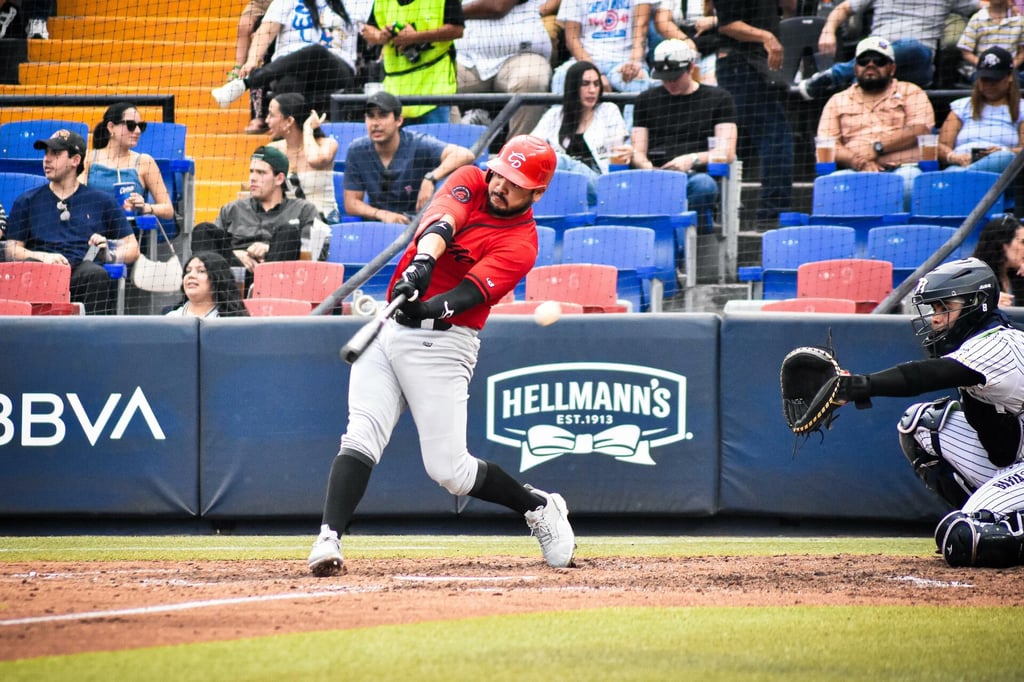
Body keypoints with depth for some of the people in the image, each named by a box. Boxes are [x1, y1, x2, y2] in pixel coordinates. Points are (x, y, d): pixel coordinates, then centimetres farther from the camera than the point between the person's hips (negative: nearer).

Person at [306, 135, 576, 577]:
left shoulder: (521, 243, -9)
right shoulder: (471, 181, 5)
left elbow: (468, 293, -23)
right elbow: (442, 220, -17)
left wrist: (430, 309, -43)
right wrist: (422, 261, -38)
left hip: (441, 343, -4)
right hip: (390, 328, 4)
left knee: (448, 470, -6)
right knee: (360, 438, -14)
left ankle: (539, 507, 17)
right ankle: (328, 540, -22)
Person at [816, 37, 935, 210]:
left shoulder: (910, 92, 19)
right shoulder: (837, 101, 23)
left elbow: (920, 131, 1)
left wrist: (876, 147, -9)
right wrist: (859, 161, -10)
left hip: (902, 169, -1)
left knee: (909, 179, -37)